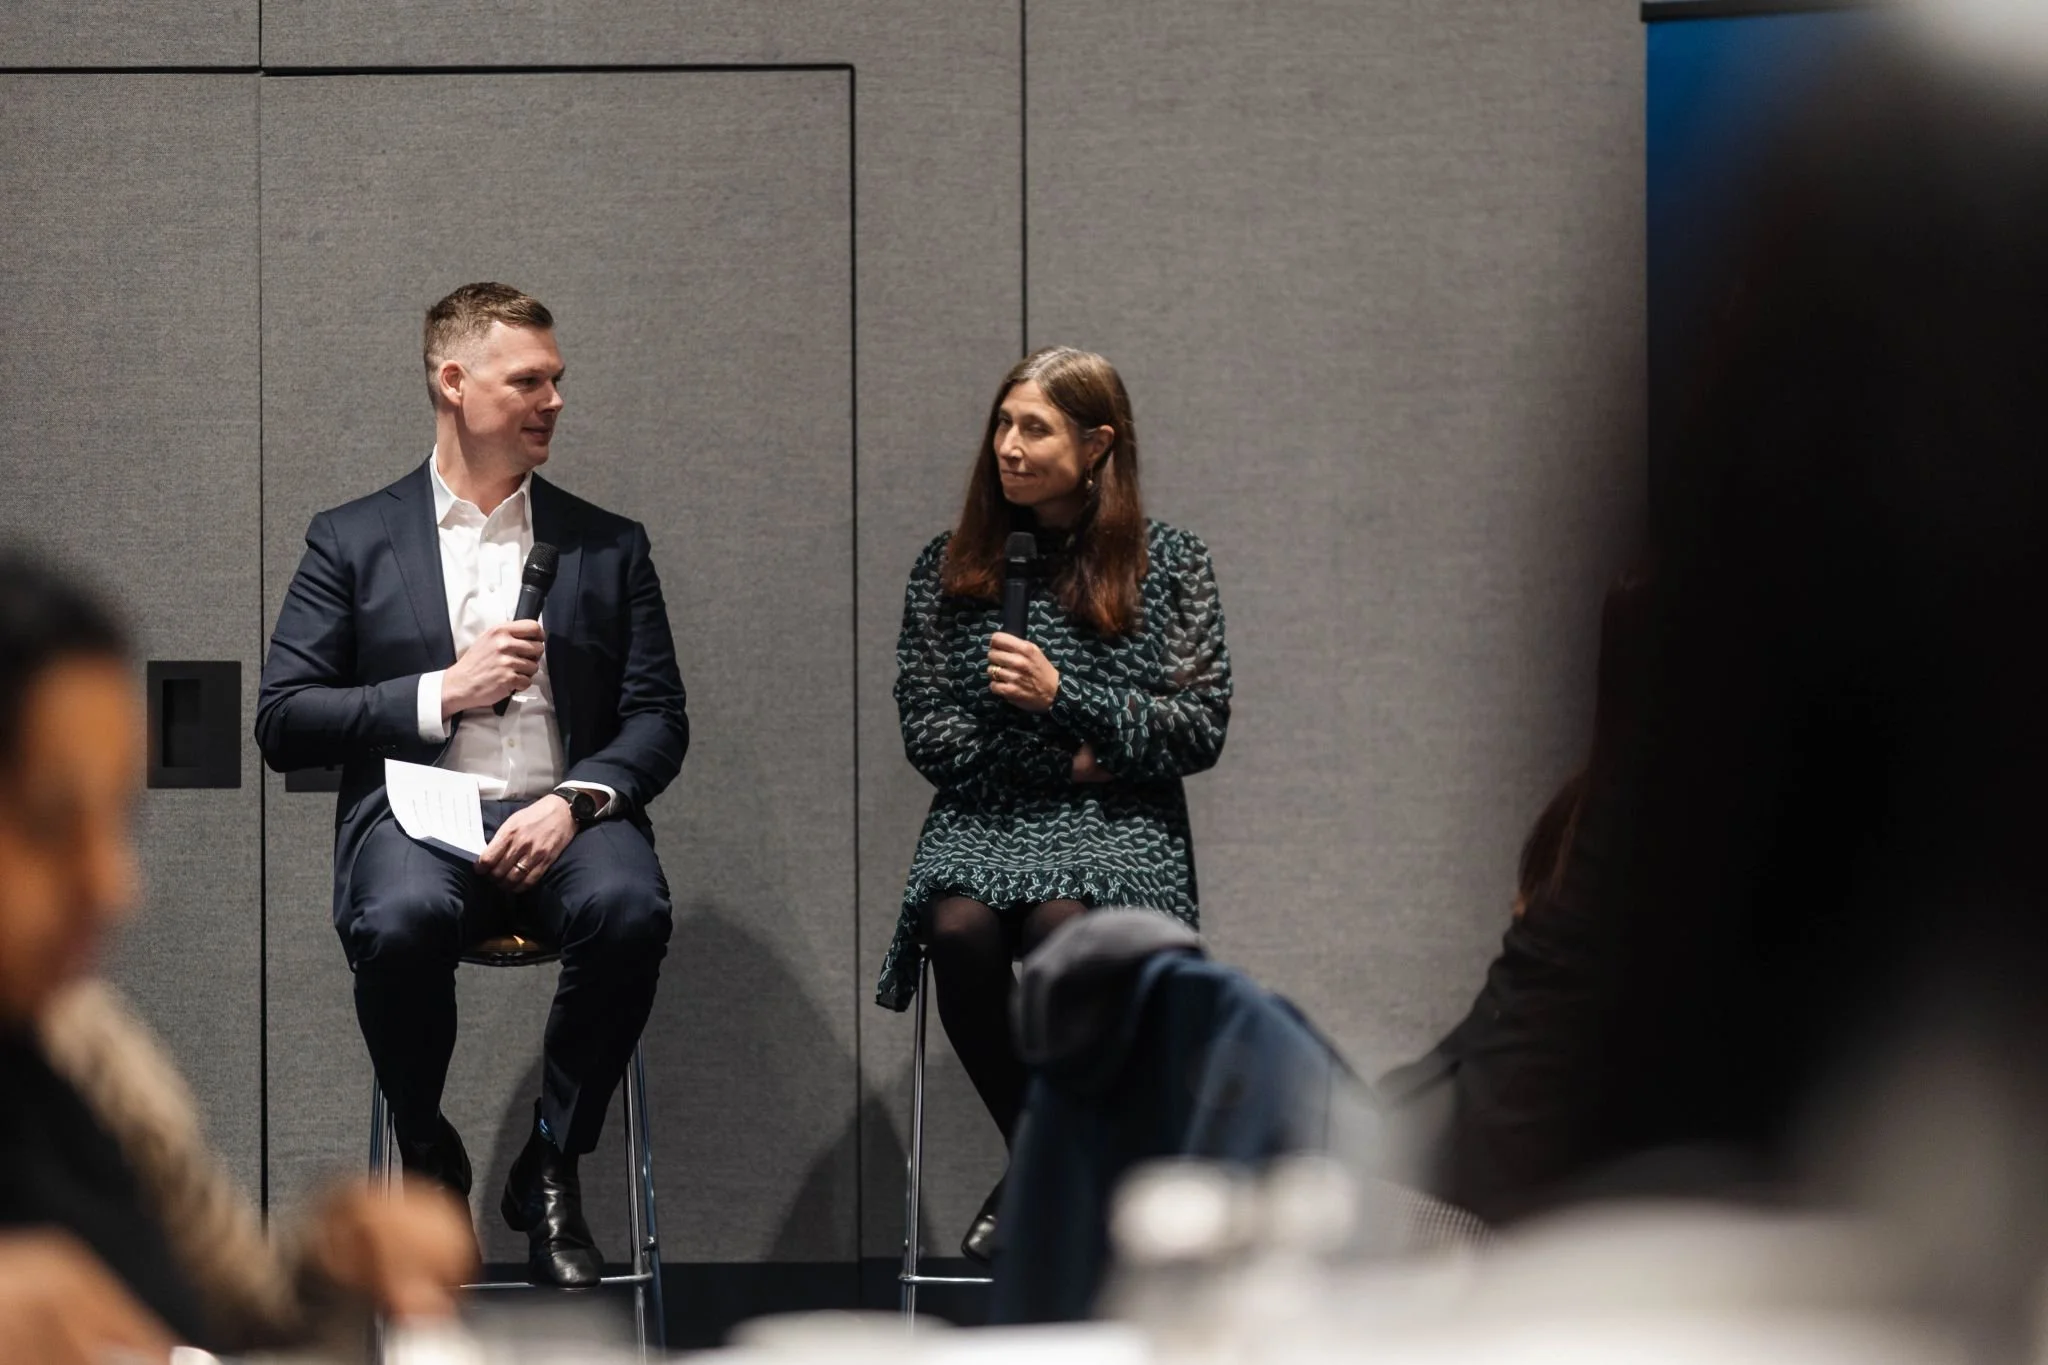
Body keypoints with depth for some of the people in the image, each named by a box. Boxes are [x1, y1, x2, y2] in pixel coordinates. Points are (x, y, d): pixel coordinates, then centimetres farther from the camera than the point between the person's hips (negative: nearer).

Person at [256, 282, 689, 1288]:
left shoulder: (608, 547, 17)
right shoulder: (353, 542, 11)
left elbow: (658, 721, 10)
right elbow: (283, 724, 4)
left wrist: (573, 801, -11)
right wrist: (442, 694, -6)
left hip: (560, 818, 2)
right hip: (416, 818, -1)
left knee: (628, 907, -34)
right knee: (401, 921, -37)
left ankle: (551, 1168, -13)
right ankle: (428, 1160, -10)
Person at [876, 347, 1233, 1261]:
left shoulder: (1168, 565, 7)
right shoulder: (950, 568, 12)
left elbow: (1201, 730, 2)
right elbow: (927, 734, 8)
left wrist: (1063, 697, -10)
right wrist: (1056, 760, -3)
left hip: (1119, 822, -2)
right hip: (984, 818, 2)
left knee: (1059, 923, -36)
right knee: (961, 927, -33)